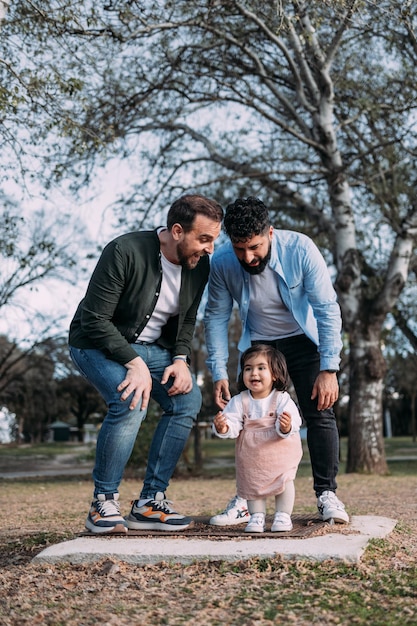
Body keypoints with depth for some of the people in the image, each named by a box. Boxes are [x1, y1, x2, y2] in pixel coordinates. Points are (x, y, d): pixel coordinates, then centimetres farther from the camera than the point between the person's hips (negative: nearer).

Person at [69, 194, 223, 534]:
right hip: (98, 343, -6)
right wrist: (134, 362, -32)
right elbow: (95, 320, -26)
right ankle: (103, 504, -12)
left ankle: (149, 503, -4)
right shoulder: (125, 252, -28)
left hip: (151, 346, 7)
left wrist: (180, 360, -11)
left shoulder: (200, 265, -8)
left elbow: (186, 320, 6)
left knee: (188, 399, -12)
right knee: (130, 401, -30)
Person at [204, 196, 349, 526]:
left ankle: (327, 495, -1)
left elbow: (327, 309, -23)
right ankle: (246, 499, 7)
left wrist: (329, 369, -26)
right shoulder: (222, 263, -22)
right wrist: (219, 373, -12)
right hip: (258, 343, 2)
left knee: (320, 412, -11)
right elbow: (216, 317, -8)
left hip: (302, 339, -2)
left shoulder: (300, 249, -28)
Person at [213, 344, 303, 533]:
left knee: (284, 481, 3)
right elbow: (233, 423, -17)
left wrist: (286, 427, -48)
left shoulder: (282, 399, -16)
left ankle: (283, 515, 18)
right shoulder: (239, 401, -11)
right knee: (252, 484, 9)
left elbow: (294, 423, -25)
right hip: (251, 455, 2)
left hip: (280, 452, -2)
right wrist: (223, 428, -40)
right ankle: (257, 516, 23)